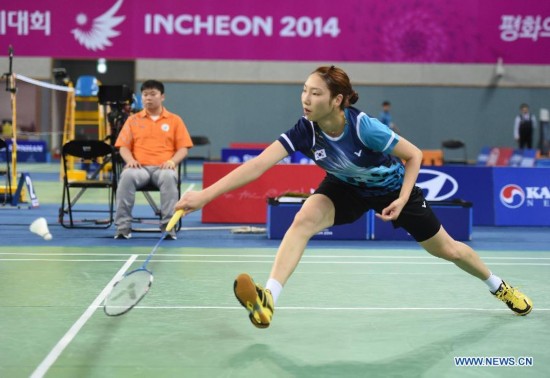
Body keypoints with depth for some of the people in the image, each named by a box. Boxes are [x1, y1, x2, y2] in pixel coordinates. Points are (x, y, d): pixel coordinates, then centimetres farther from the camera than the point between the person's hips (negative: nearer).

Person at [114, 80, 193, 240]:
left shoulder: (175, 120, 14)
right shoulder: (133, 120, 17)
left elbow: (183, 148, 8)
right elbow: (123, 147, 12)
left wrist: (172, 161, -12)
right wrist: (130, 160, -10)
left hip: (163, 167, -1)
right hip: (140, 167, 1)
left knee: (169, 177, -38)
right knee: (127, 176, -35)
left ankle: (168, 226, -33)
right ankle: (123, 226, -30)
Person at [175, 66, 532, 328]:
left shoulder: (364, 127, -38)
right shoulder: (304, 131, -30)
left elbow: (414, 155, -22)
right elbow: (258, 164, -40)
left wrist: (402, 200, -30)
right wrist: (205, 195, -49)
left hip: (393, 187, -2)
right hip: (348, 188, 2)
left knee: (446, 249, 11)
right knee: (304, 220, -28)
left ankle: (499, 286, 40)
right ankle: (269, 300, -31)